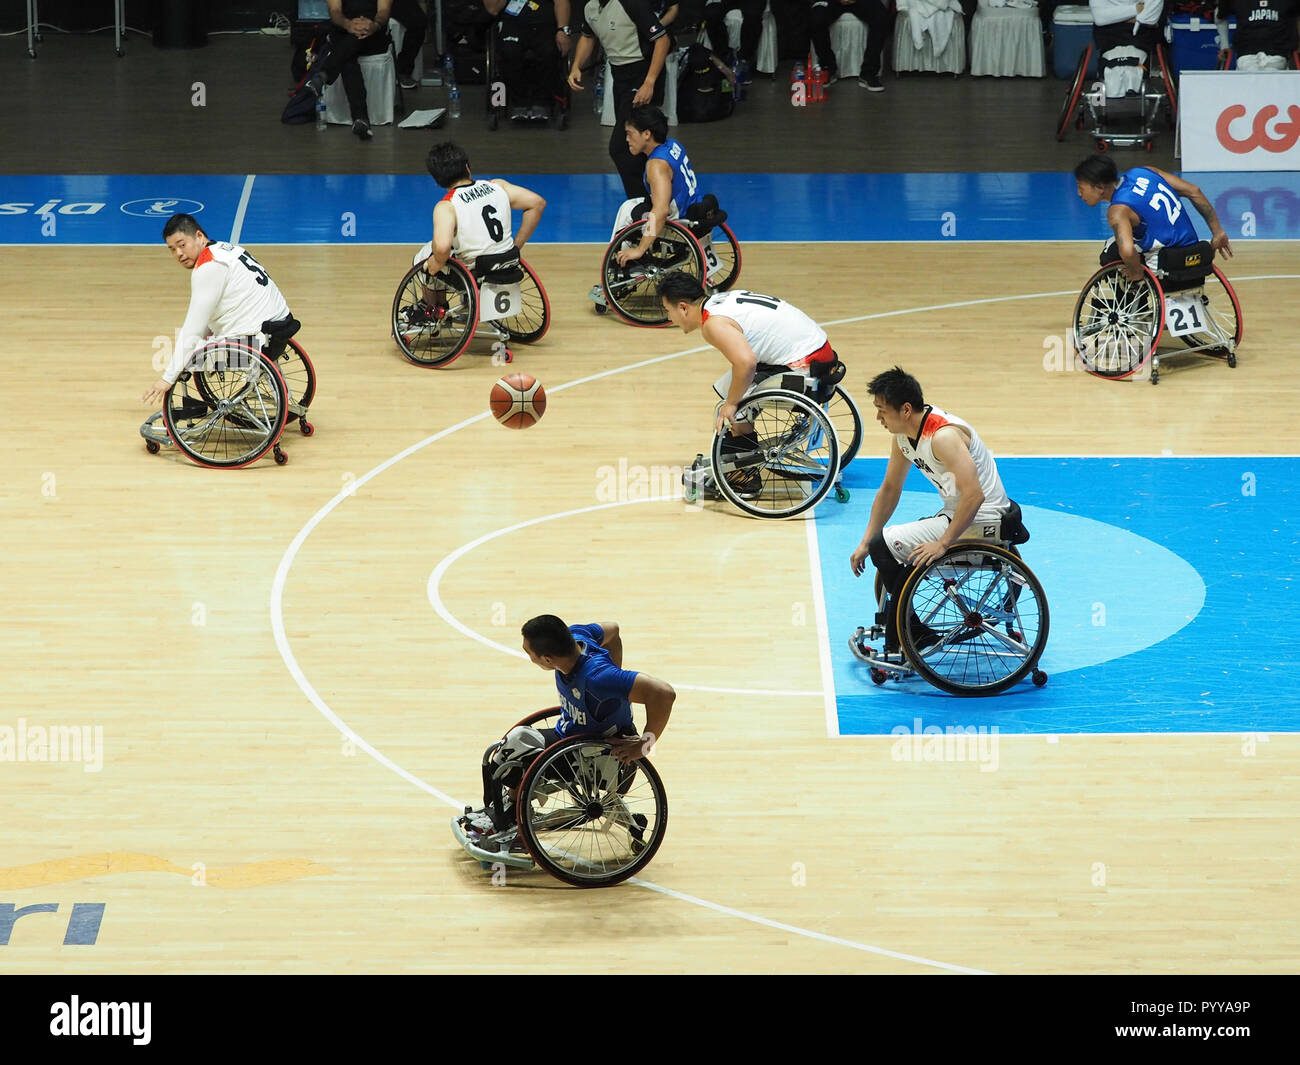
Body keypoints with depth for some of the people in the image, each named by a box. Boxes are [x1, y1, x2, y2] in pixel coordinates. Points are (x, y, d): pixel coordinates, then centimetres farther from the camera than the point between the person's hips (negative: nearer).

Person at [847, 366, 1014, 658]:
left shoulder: (943, 436, -26)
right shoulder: (904, 434, 3)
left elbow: (974, 496, -33)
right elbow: (890, 489, 15)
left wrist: (943, 544, -30)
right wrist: (865, 543, 11)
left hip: (981, 522, -10)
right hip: (956, 513, 10)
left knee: (884, 546, -15)